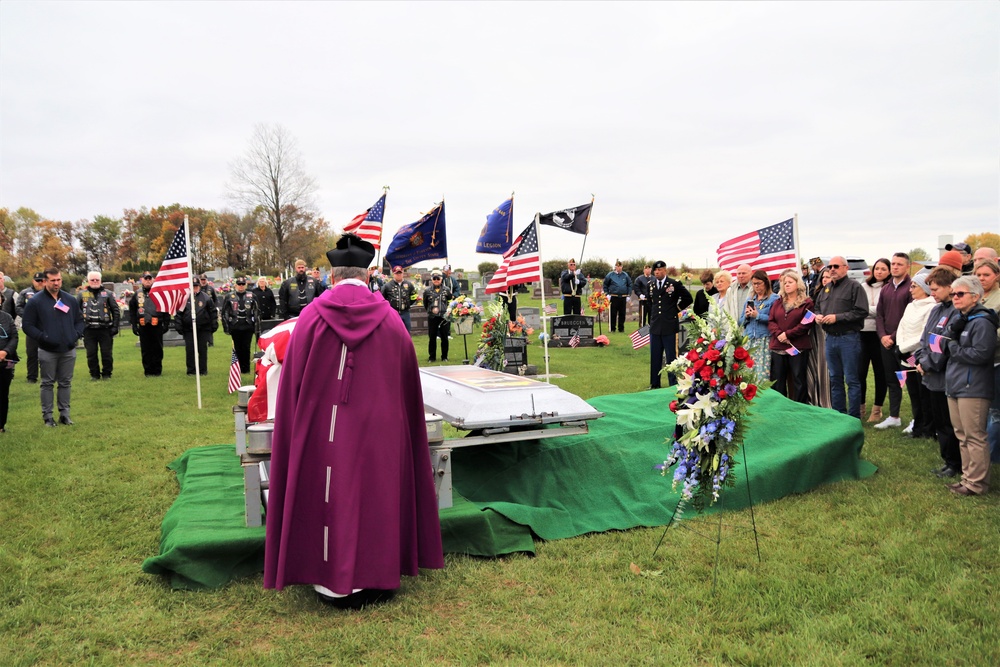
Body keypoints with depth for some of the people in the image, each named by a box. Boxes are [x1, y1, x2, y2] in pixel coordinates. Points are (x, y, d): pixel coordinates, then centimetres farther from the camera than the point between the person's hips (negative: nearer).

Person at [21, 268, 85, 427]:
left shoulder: (70, 299, 7)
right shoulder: (36, 301, -4)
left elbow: (79, 320, 16)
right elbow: (27, 324, -3)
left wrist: (77, 334, -2)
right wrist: (42, 337, -15)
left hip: (69, 350, 3)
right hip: (47, 351, -3)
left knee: (66, 383, 10)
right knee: (47, 383, 5)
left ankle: (64, 414, 19)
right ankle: (47, 416, 13)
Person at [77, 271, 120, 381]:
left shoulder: (108, 294, 5)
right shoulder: (82, 295, 9)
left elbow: (116, 311, 5)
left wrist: (115, 326, -2)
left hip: (105, 329, -1)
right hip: (89, 330, 1)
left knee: (107, 353, 2)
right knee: (91, 354, 5)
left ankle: (107, 373, 15)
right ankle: (94, 374, 17)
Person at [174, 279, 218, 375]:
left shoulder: (206, 298, 3)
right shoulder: (185, 298, 2)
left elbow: (213, 312, 5)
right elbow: (179, 313, 4)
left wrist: (214, 326, 1)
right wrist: (179, 326, -1)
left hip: (203, 329, 0)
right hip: (188, 329, 0)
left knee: (203, 349, 5)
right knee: (190, 350, 3)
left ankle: (203, 370, 13)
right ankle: (191, 370, 12)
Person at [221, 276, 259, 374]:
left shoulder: (251, 296, 6)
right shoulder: (229, 297, 4)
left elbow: (256, 312, 6)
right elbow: (225, 313, 5)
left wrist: (257, 327, 2)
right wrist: (226, 327, 0)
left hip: (248, 327, 0)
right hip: (235, 327, 0)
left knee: (246, 348, 1)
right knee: (237, 348, 7)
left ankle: (246, 368, 10)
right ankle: (238, 368, 16)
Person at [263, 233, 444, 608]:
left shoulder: (312, 316, -6)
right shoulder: (389, 318, -2)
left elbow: (293, 380, -2)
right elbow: (408, 381, 5)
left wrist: (297, 424, 9)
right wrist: (386, 407, 20)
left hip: (323, 429, -1)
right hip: (378, 430, 1)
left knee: (328, 496, 10)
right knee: (375, 492, 12)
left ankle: (331, 580, 19)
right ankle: (376, 574, 21)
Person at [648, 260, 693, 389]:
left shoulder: (675, 284, -3)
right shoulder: (651, 285, 11)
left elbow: (688, 299, 2)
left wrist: (677, 308, 2)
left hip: (670, 327, -4)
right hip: (655, 327, 4)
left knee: (671, 357, 1)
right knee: (655, 357, 9)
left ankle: (674, 385, 8)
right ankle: (654, 384, 18)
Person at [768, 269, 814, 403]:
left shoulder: (806, 303, 1)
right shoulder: (777, 303, 15)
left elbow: (807, 324, -9)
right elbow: (771, 321, 6)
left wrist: (788, 334, -15)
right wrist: (778, 334, -13)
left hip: (798, 347, -4)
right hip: (778, 347, 4)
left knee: (799, 380, 1)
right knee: (777, 381, 8)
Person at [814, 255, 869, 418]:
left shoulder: (854, 287, -7)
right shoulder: (826, 289, 15)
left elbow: (861, 311, -16)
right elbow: (817, 307, 25)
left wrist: (837, 317, -18)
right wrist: (818, 315, 3)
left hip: (848, 338, -7)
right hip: (830, 338, 7)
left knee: (852, 379, 0)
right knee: (835, 379, 14)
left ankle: (854, 417, 7)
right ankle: (838, 413, 24)